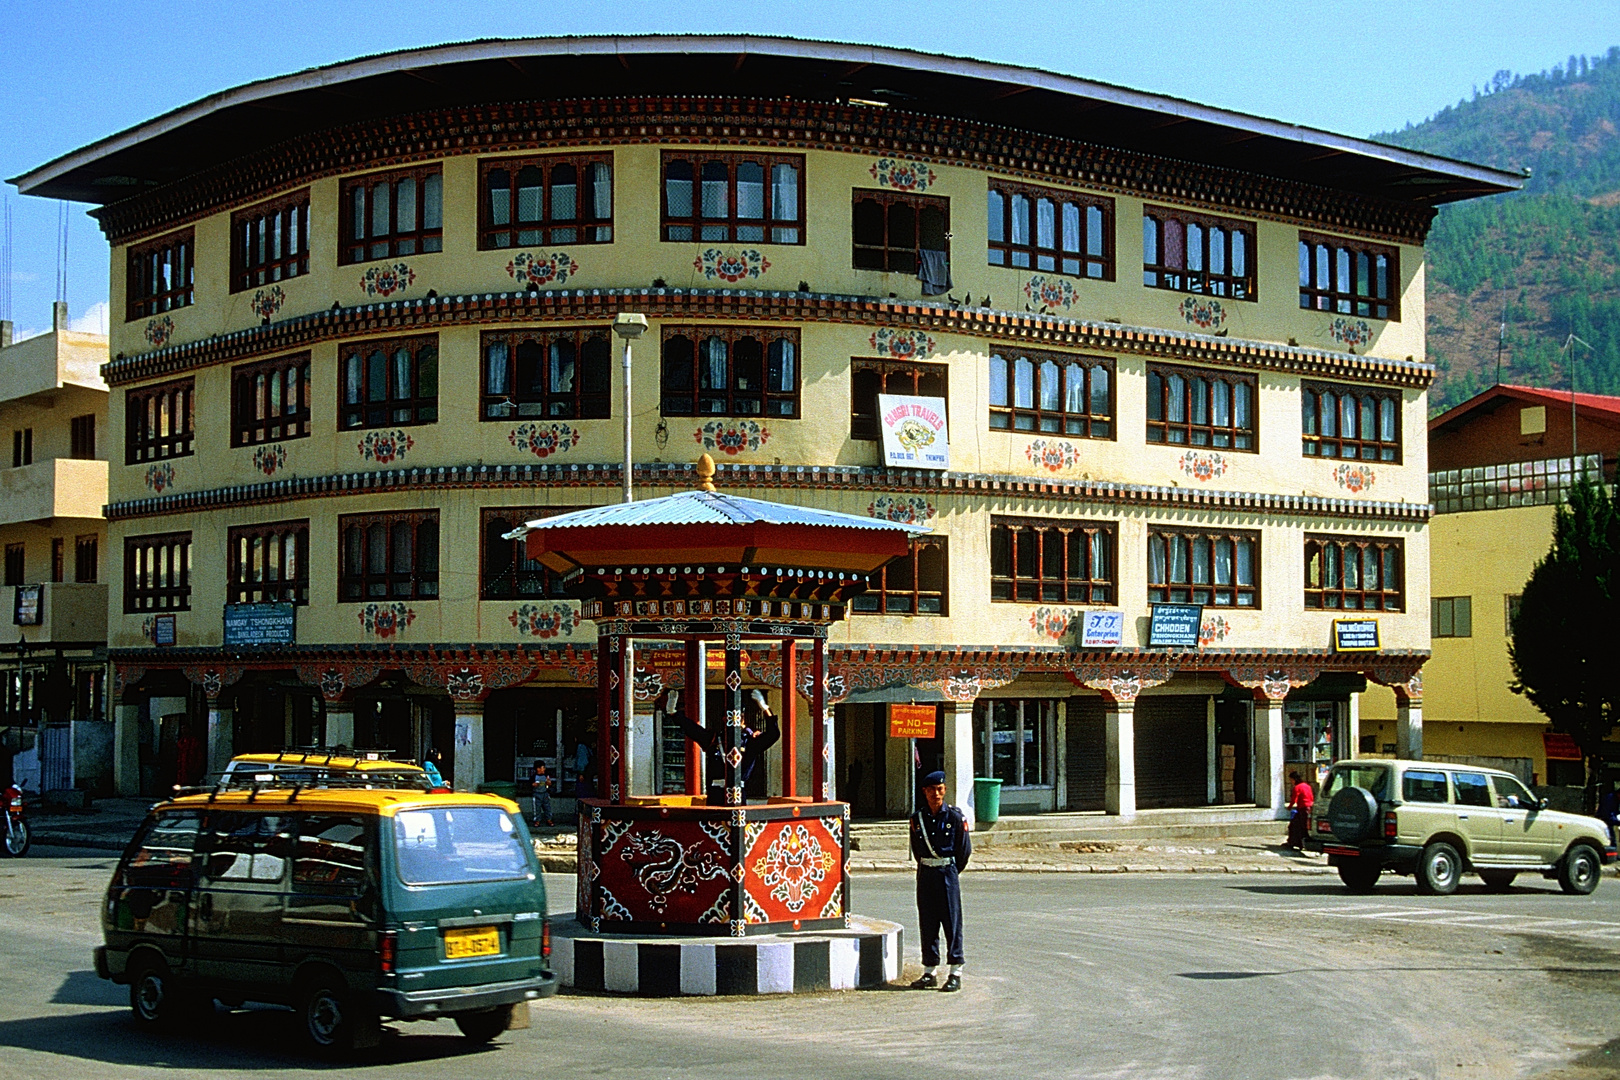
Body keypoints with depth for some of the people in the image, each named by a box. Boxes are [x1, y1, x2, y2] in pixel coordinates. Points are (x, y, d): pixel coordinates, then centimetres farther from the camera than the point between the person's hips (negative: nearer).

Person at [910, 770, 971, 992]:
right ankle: (929, 972, 14)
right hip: (925, 873, 4)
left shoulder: (955, 817, -4)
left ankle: (955, 974, 1)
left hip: (948, 872, -4)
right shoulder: (917, 819, 5)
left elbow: (965, 849, 3)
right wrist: (927, 868, 13)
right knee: (927, 922, 7)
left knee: (952, 922, -3)